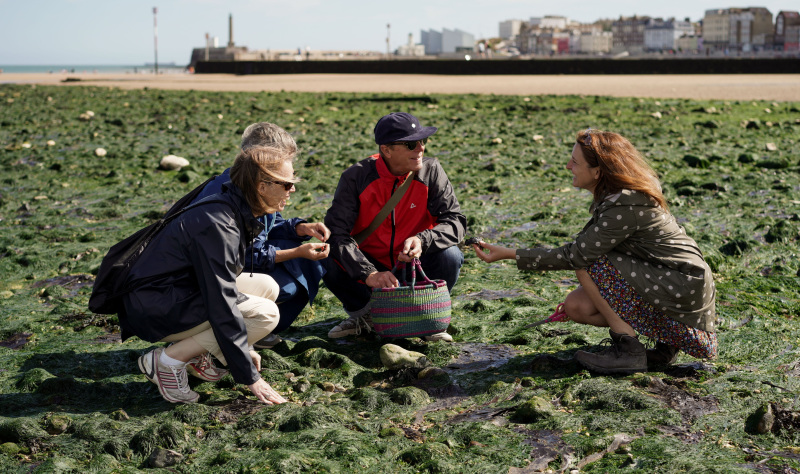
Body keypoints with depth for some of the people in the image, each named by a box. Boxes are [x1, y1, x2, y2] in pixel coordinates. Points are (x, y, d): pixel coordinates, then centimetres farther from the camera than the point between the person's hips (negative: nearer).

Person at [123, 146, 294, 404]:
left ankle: (196, 353, 6)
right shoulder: (217, 224, -24)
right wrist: (250, 376, -22)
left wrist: (245, 347, 15)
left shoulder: (237, 214, 5)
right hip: (156, 311, -10)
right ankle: (169, 360, -12)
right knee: (266, 314, -17)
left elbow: (222, 286, 16)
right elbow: (222, 305, -26)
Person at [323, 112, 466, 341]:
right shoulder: (356, 177, -15)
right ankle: (363, 314, 4)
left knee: (450, 256, -29)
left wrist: (423, 240, -37)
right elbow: (336, 232, -23)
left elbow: (455, 221, -16)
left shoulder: (431, 171, -11)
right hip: (373, 267, 0)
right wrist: (368, 274, -36)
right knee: (330, 262, -28)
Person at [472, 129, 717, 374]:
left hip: (682, 287, -9)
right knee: (577, 306, 1)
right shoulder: (611, 196, 3)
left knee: (586, 263, -17)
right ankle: (664, 339, 9)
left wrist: (508, 254, -21)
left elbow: (574, 256, -23)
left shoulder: (624, 207, -26)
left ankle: (628, 352, -11)